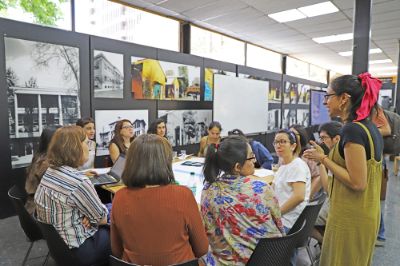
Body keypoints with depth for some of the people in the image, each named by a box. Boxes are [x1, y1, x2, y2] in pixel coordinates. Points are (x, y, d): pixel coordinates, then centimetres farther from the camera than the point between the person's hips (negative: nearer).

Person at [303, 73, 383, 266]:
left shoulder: (352, 129, -22)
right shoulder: (370, 127, 6)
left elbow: (357, 182, -23)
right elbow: (363, 172, 13)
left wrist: (323, 159, -16)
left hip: (350, 217, -9)